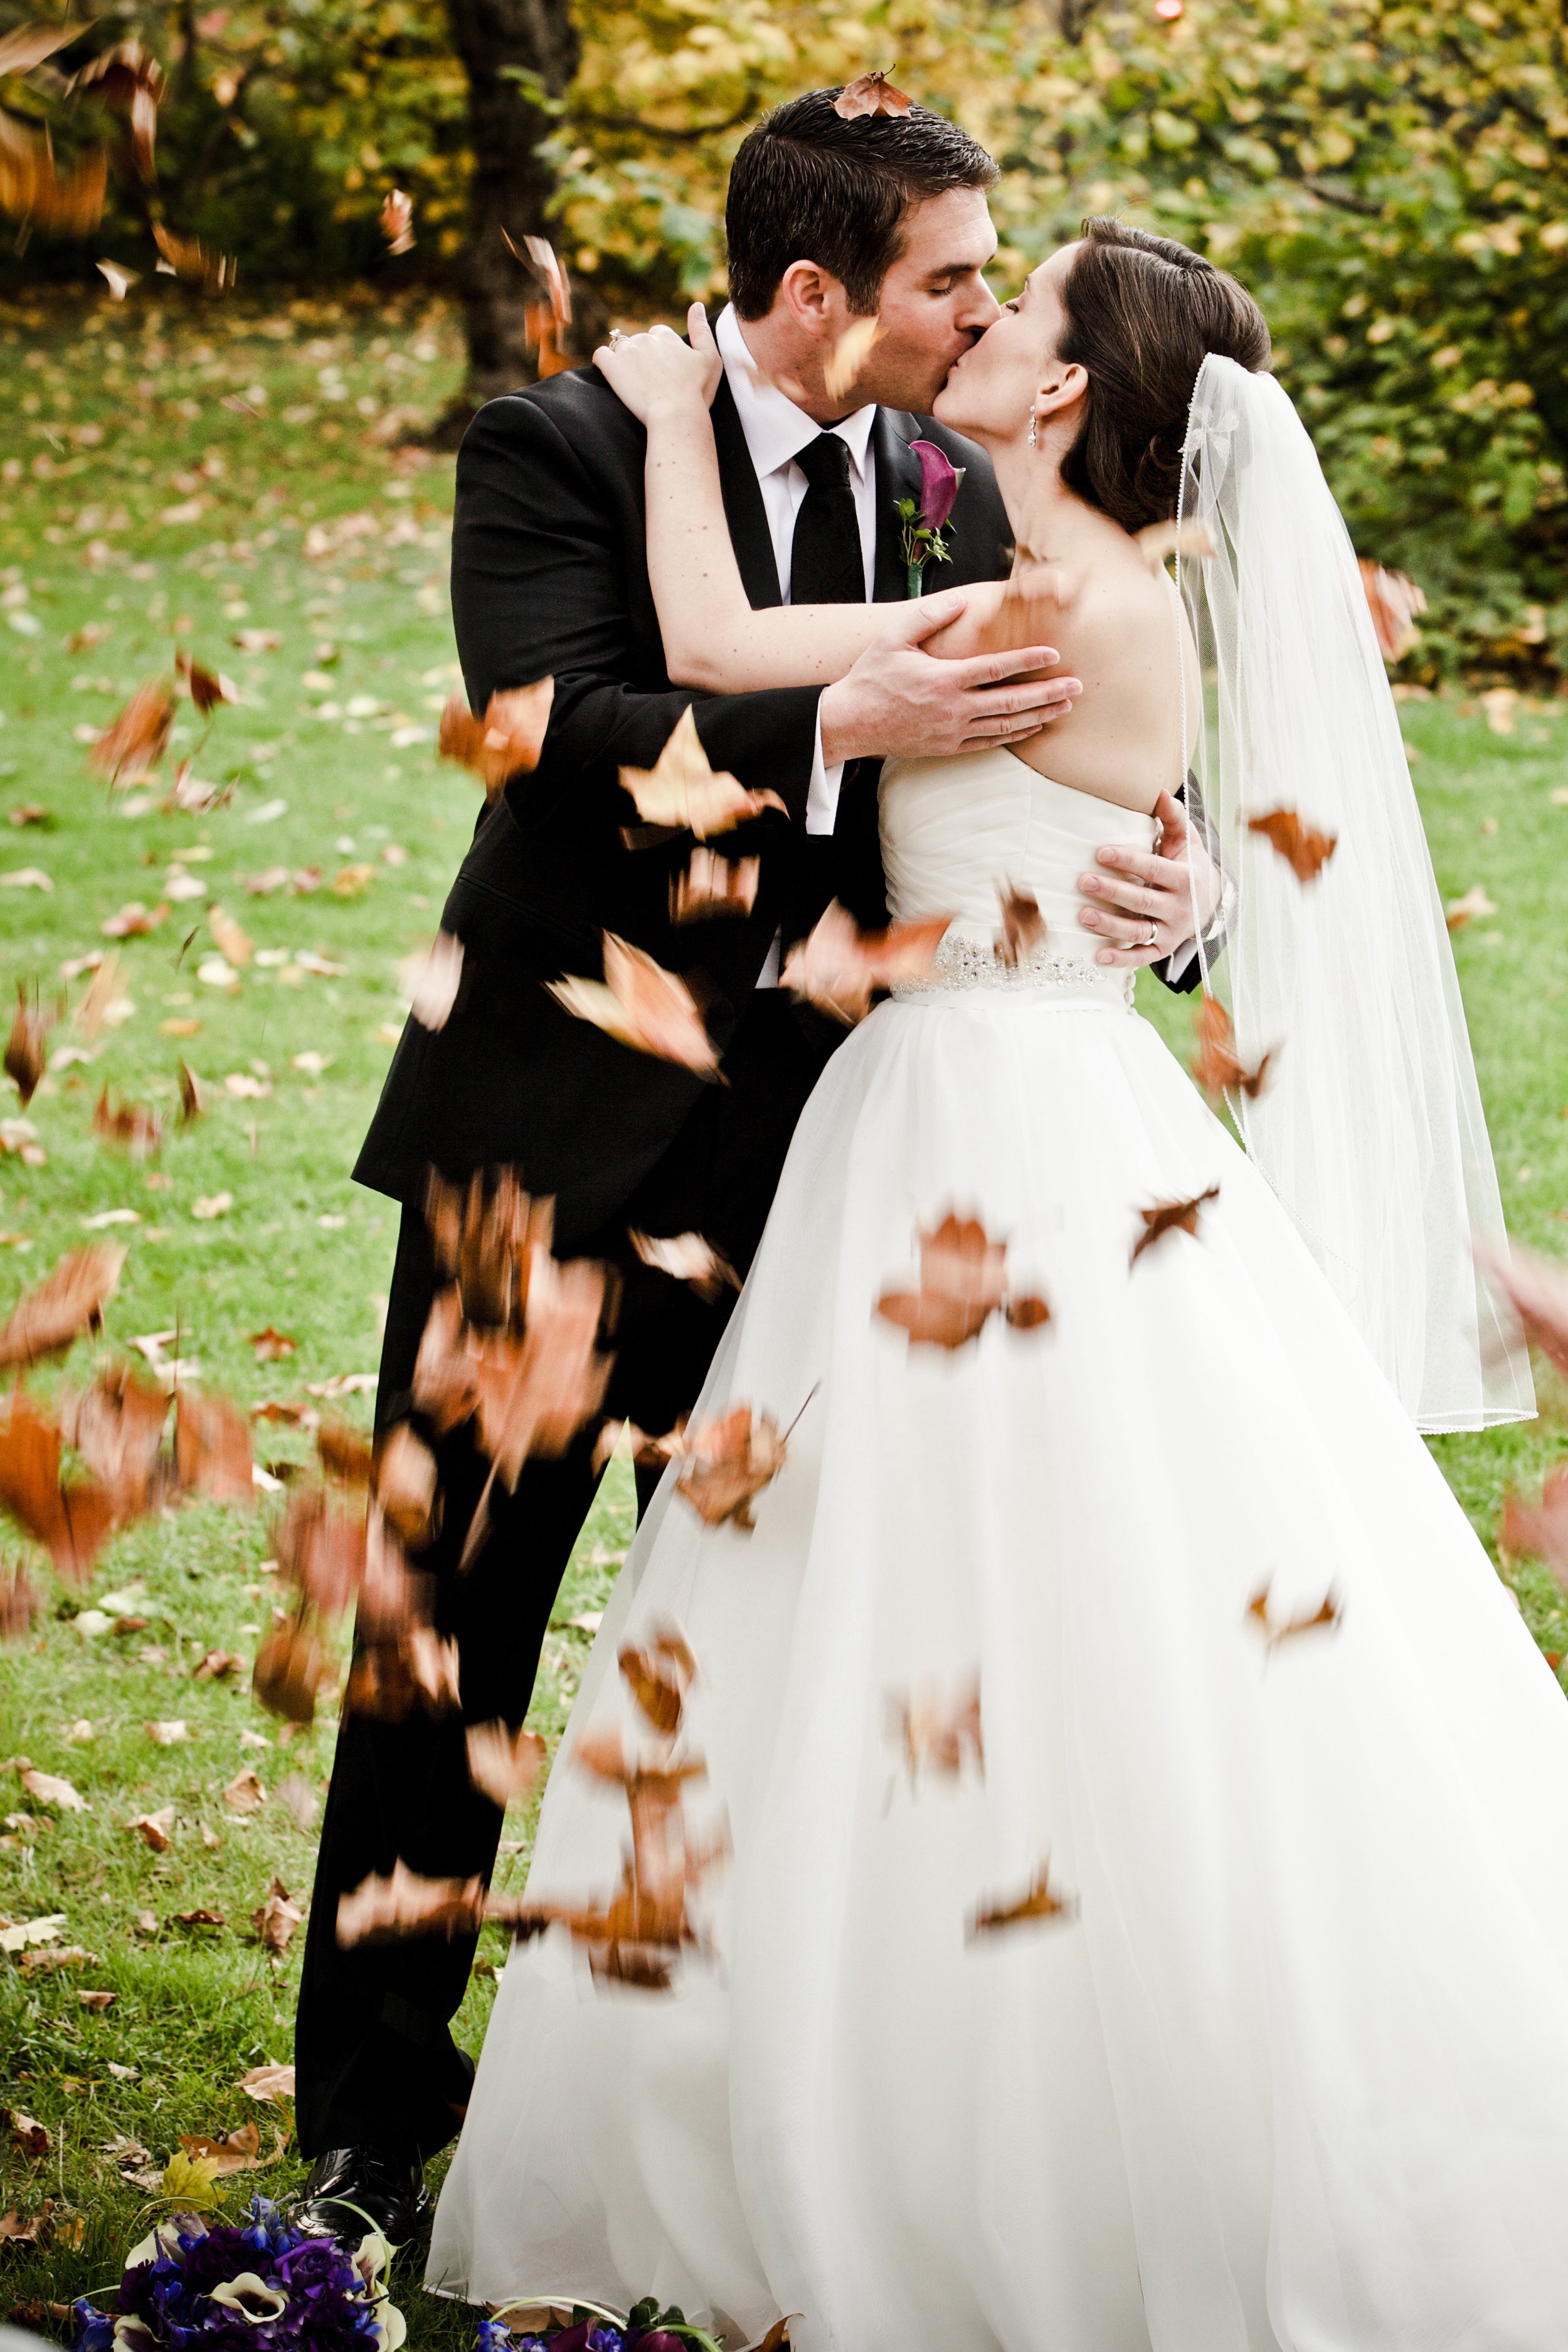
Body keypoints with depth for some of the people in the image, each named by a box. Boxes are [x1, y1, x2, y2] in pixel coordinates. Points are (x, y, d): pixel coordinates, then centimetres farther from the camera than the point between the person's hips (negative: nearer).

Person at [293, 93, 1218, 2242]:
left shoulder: (958, 493, 5)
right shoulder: (562, 448, -9)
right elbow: (555, 726, -24)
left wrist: (1166, 901, -20)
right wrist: (839, 723, -36)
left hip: (811, 1143, 4)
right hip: (565, 1131, -4)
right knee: (457, 1631, 5)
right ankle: (372, 2124, 18)